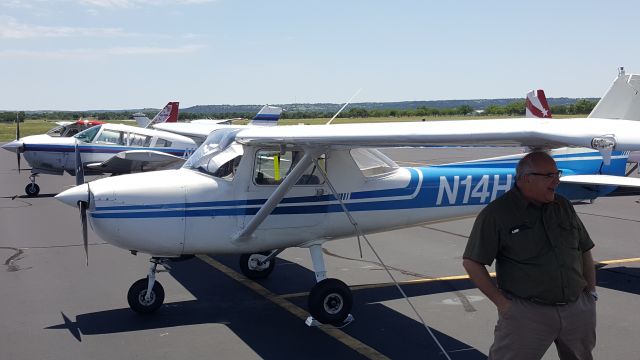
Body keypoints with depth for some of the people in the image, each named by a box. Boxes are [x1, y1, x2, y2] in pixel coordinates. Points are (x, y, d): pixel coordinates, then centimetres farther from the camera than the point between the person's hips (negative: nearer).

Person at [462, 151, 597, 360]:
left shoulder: (564, 207, 8)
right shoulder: (496, 214, -11)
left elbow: (584, 251, 16)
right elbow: (472, 263, -11)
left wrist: (591, 292, 10)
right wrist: (502, 303, -11)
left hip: (578, 309, 6)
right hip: (527, 313, -5)